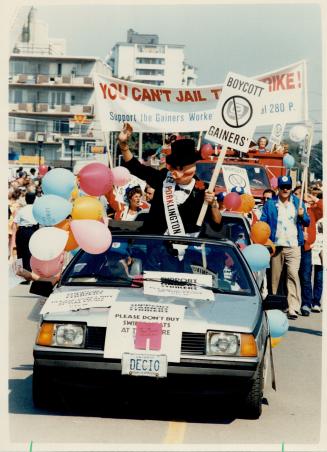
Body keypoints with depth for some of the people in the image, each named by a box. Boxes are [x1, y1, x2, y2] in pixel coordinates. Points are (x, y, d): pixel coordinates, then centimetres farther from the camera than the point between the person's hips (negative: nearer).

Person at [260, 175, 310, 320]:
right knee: (274, 275, 5)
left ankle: (293, 308, -16)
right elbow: (263, 222, 6)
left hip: (293, 245, -1)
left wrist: (302, 216, -10)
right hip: (276, 245, 1)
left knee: (293, 274, -13)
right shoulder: (270, 204, 9)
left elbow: (307, 222, 12)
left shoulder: (297, 203, 11)